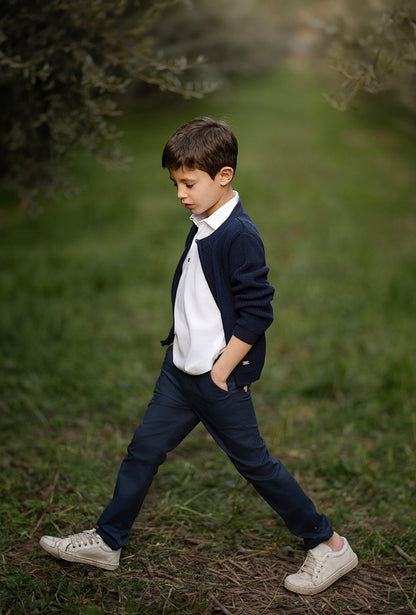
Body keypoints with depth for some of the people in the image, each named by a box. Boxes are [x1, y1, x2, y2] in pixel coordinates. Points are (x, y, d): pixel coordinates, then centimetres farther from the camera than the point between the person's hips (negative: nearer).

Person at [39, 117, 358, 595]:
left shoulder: (239, 236, -21)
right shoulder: (201, 226, 7)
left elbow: (256, 313, -21)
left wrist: (220, 373, -17)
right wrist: (181, 343, 17)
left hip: (219, 380, -8)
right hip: (181, 368, 9)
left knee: (253, 462, 3)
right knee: (143, 449, 13)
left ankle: (330, 546, 18)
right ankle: (106, 542, 28)